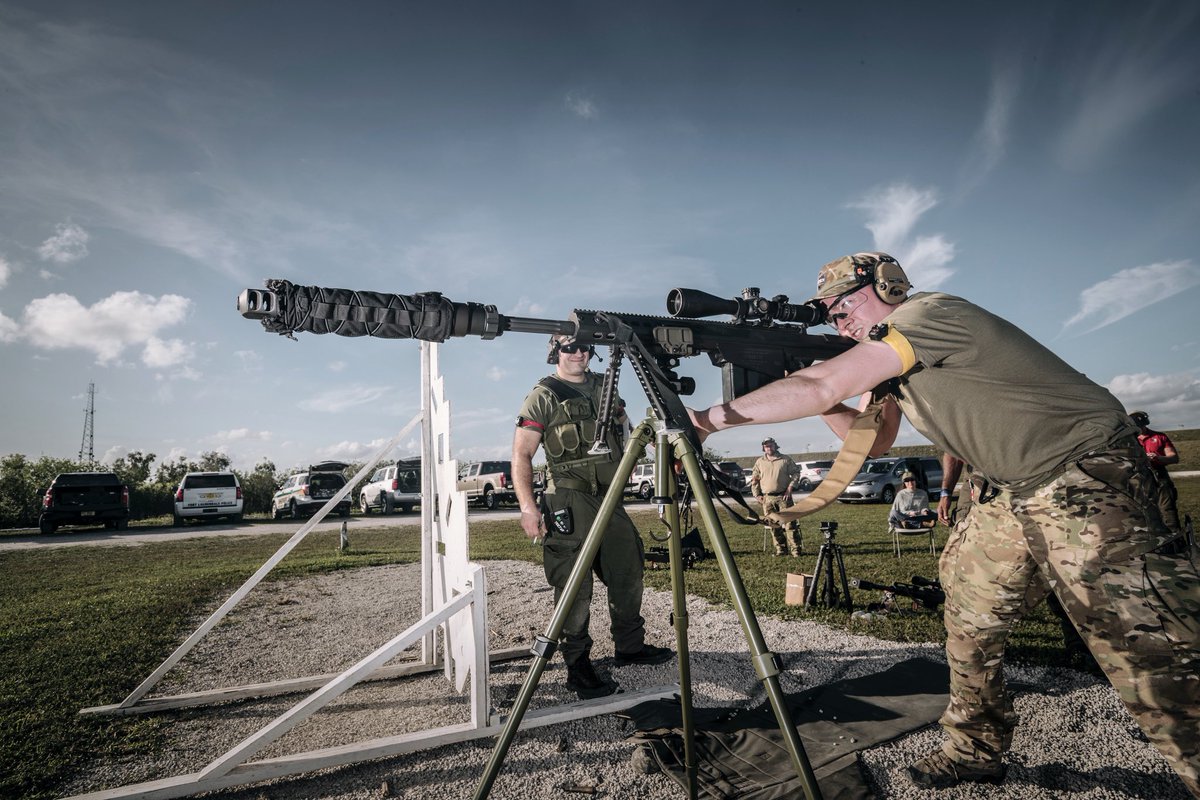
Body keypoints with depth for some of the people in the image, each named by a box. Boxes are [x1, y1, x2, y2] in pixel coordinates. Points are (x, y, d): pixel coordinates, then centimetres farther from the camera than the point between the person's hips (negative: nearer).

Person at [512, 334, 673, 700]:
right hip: (569, 502, -6)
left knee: (628, 573, 14)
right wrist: (528, 507, -18)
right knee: (575, 588, -4)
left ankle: (630, 646, 32)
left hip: (609, 498, 7)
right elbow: (521, 455, -8)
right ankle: (578, 668, 9)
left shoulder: (604, 388, 14)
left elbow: (625, 433, 26)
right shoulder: (543, 397, -3)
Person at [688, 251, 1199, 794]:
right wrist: (822, 399, -3)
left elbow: (821, 387, -27)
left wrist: (711, 418, -21)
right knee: (967, 614, 11)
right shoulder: (894, 360, 10)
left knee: (1151, 654, -12)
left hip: (1085, 479, -9)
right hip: (1018, 493, 10)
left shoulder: (927, 313, -19)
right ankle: (975, 753, 24)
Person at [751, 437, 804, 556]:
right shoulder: (759, 462, 10)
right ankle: (781, 549, 13)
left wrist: (790, 488, -7)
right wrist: (757, 495, 5)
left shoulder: (786, 459, 5)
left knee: (790, 523, -7)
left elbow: (795, 473, 4)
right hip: (767, 498, 3)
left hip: (783, 496, -2)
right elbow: (754, 480, 14)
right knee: (774, 526, 4)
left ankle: (795, 549, -2)